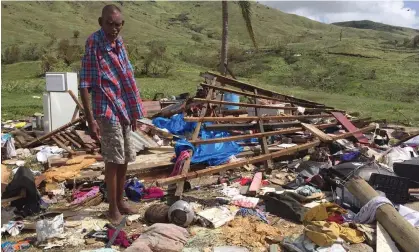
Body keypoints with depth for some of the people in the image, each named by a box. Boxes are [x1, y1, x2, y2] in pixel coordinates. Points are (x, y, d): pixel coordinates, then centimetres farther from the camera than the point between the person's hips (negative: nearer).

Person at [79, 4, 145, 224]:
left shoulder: (119, 44, 8)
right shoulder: (94, 45, -14)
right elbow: (84, 84, -16)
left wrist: (134, 112, 16)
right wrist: (90, 119, -20)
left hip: (124, 110, 8)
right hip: (107, 111, -7)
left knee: (124, 159, 13)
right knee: (113, 160, -3)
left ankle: (120, 201, 27)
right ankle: (113, 208, 12)